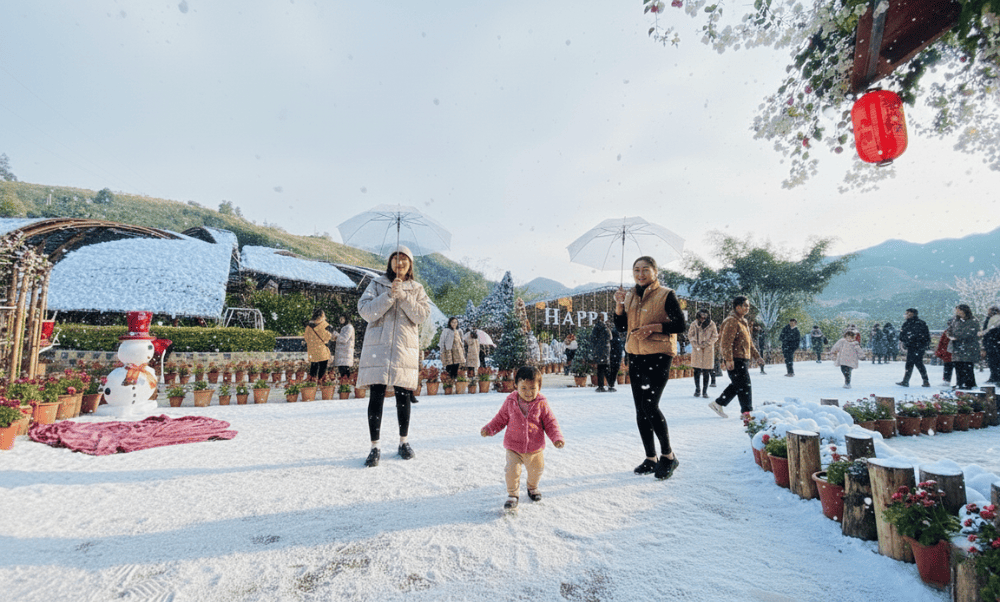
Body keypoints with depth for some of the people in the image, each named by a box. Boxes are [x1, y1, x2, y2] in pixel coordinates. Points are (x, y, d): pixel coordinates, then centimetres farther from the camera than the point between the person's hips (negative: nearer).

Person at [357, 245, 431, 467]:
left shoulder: (417, 289, 12)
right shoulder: (377, 285, 9)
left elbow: (422, 316, -3)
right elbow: (366, 311, -5)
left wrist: (403, 296, -12)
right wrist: (390, 294, -14)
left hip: (405, 349, 1)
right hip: (378, 347, -1)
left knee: (403, 397, 6)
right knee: (376, 397, -3)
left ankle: (403, 442, 24)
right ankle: (375, 447, 9)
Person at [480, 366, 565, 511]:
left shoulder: (541, 404, -11)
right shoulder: (510, 401, -9)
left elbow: (550, 422, -4)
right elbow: (501, 418, 3)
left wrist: (557, 438, -17)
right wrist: (489, 428, -9)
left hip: (535, 448, 1)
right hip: (514, 447, -1)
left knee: (536, 470, 19)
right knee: (512, 471, -8)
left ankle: (532, 488, 52)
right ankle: (512, 495, 22)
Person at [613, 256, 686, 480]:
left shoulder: (666, 294, -3)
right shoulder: (630, 296, 12)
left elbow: (680, 325, -6)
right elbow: (620, 325, 9)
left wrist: (652, 327, -17)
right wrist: (619, 303, -6)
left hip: (659, 355, -6)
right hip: (635, 355, 6)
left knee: (650, 405, -13)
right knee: (640, 409, 7)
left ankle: (668, 456, 8)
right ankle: (651, 459, 20)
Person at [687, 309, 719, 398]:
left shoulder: (711, 324, -4)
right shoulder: (694, 324, 0)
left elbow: (715, 337, 0)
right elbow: (690, 335, 6)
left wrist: (705, 344, -10)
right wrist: (696, 345, -7)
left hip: (708, 350, -1)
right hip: (696, 350, 1)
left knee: (706, 372, 0)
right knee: (697, 371, 5)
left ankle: (705, 391, 10)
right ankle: (697, 389, 18)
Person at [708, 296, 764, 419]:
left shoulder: (743, 321, 19)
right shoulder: (732, 321, -14)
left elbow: (749, 342, 28)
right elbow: (726, 342, -21)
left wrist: (756, 356, 25)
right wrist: (728, 359, -26)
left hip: (743, 359, 10)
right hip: (736, 361, -10)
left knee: (736, 385, 14)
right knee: (744, 385, -4)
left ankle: (718, 404, 21)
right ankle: (747, 412, 6)